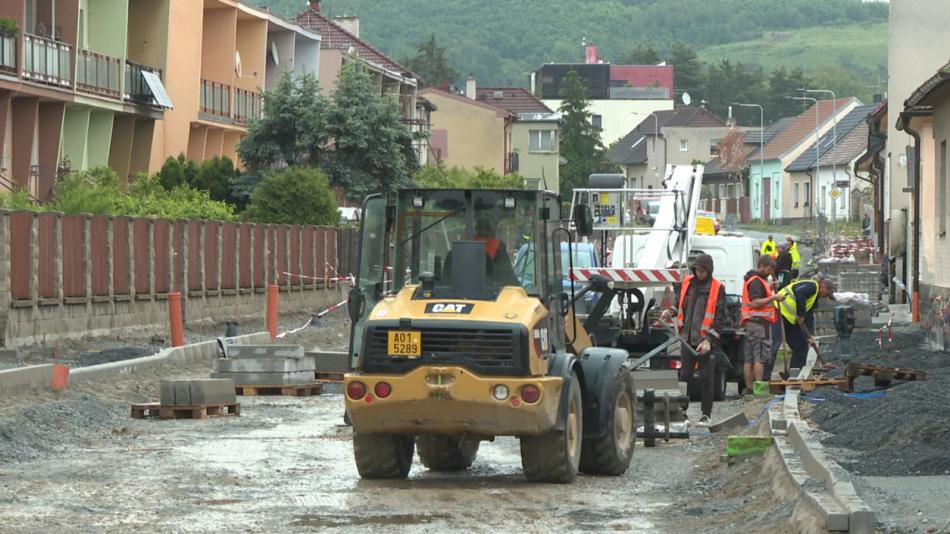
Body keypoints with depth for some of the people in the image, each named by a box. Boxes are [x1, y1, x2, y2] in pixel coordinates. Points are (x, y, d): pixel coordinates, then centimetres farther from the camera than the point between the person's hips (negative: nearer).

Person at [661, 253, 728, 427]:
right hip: (687, 338, 4)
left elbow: (720, 318, -8)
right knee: (685, 375, 4)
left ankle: (706, 415, 8)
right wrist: (671, 312, 2)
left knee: (706, 378, 1)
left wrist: (708, 340, -16)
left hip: (706, 341, -4)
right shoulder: (687, 283, 9)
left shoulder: (717, 288, -4)